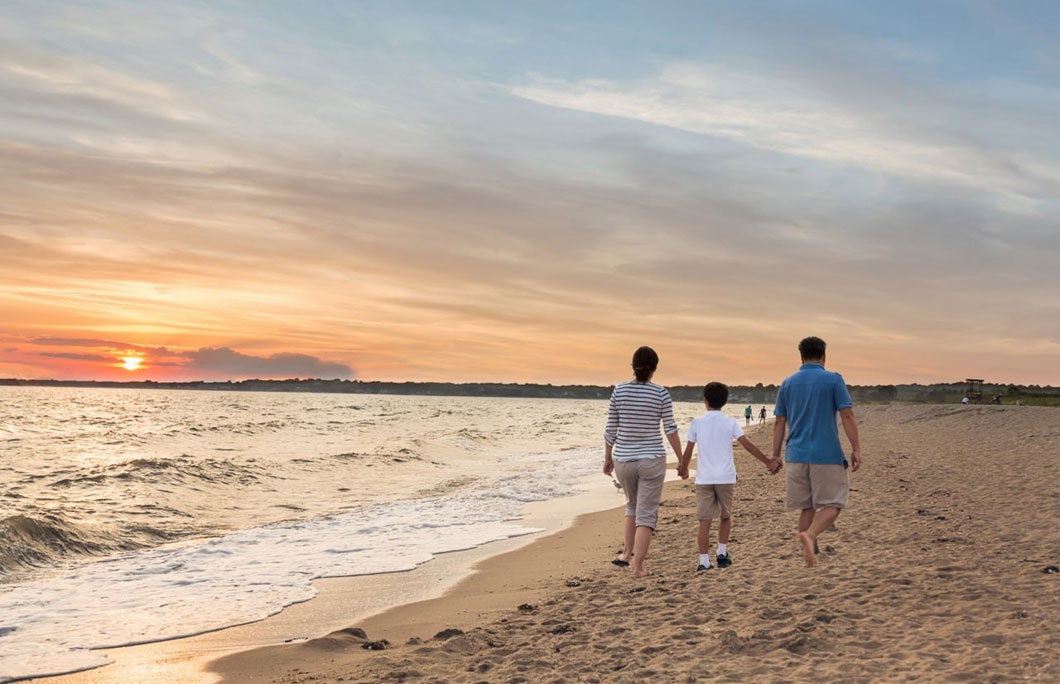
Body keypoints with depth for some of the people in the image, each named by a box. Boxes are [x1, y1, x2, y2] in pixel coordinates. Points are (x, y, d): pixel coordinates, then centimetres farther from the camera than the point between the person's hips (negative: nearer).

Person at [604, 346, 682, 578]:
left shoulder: (619, 391, -4)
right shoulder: (661, 393, -8)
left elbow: (611, 429, 0)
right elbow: (671, 430, -6)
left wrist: (607, 458, 13)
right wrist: (681, 460, 5)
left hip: (624, 459, 3)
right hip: (651, 459, -2)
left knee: (633, 504, 27)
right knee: (646, 513, 3)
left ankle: (627, 553, 24)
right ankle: (637, 566, -2)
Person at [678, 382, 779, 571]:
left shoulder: (696, 423, 2)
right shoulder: (730, 422, 0)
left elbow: (688, 451, 5)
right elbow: (748, 445, -6)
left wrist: (683, 469, 22)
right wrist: (769, 462, -1)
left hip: (704, 478, 0)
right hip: (725, 477, 0)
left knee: (705, 520, 0)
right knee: (725, 516, 20)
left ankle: (704, 561, -5)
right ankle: (722, 553, 20)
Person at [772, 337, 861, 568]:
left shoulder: (788, 383, 9)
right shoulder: (834, 380, -1)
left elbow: (779, 422, 9)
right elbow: (847, 416, -8)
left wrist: (775, 456, 13)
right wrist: (856, 449, -6)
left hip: (797, 455, 4)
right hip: (827, 454, -4)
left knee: (807, 507, 12)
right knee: (832, 504, 2)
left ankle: (810, 555, 13)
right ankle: (809, 535, -23)